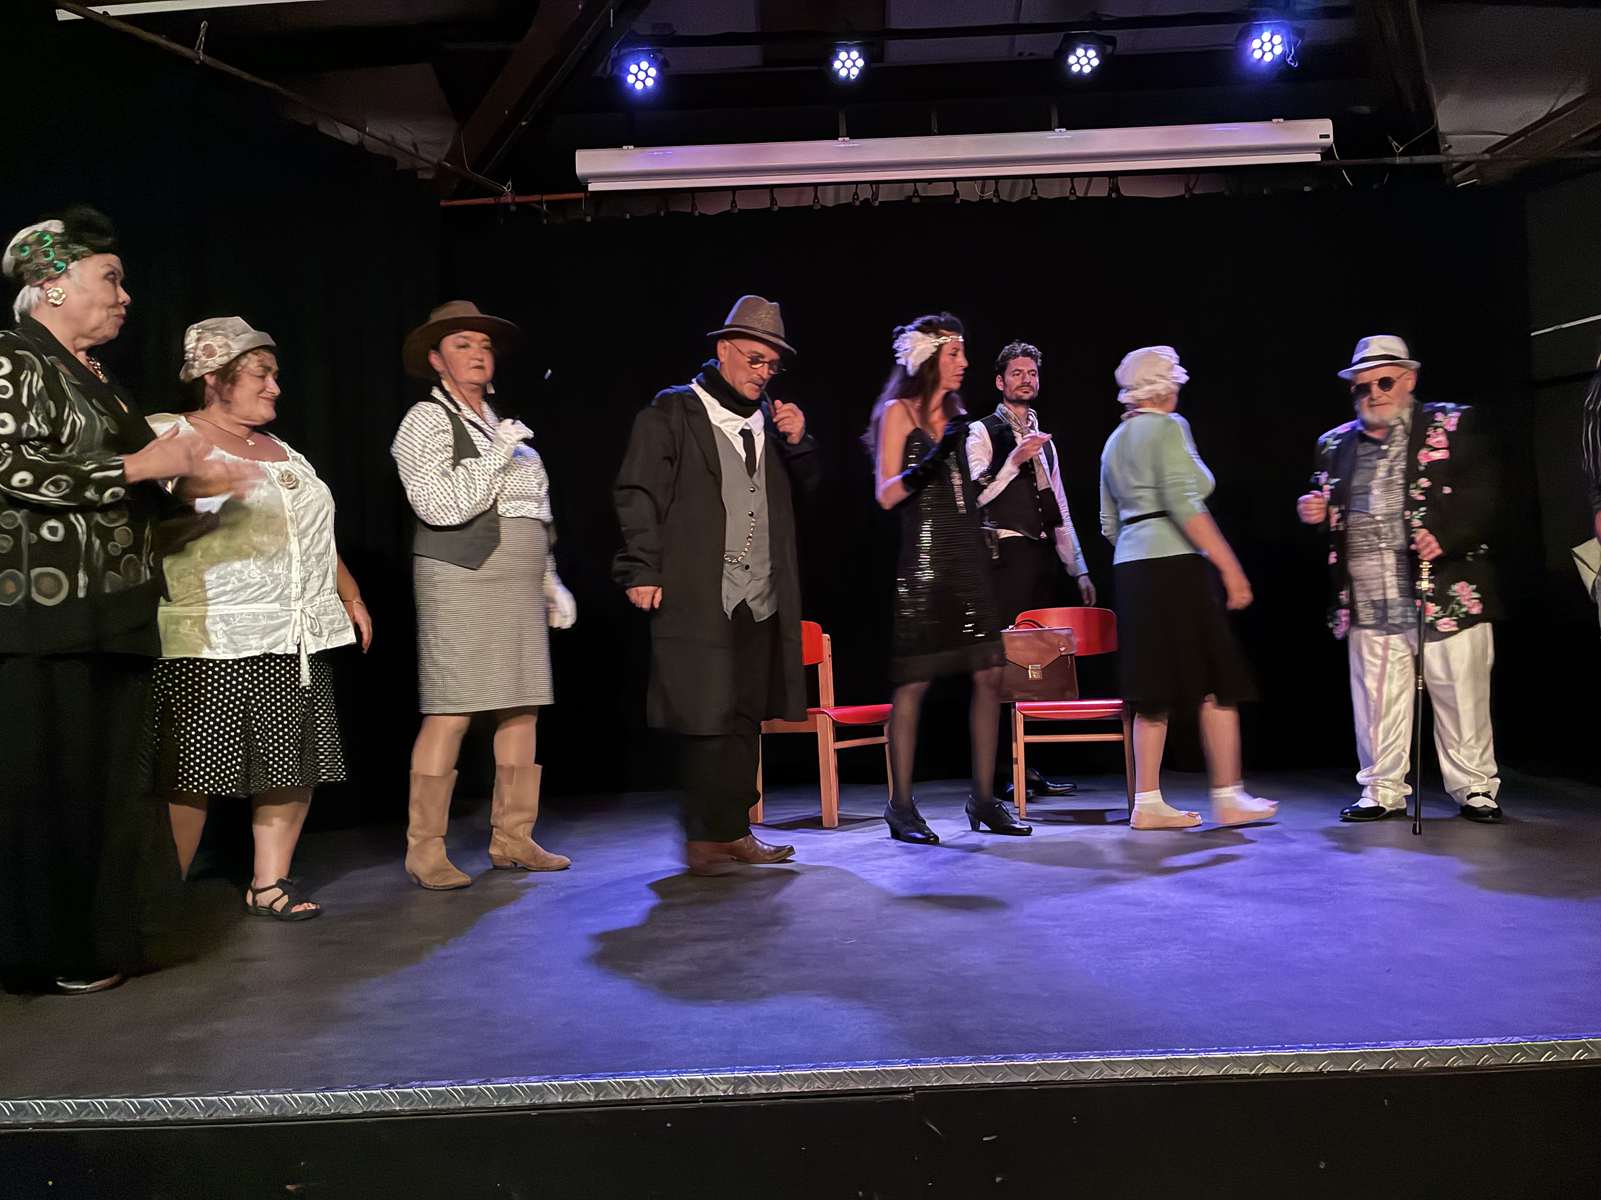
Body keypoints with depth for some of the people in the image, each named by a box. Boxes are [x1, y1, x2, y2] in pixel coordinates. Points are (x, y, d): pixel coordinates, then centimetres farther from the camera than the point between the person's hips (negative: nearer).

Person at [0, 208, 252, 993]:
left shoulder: (99, 379, 19)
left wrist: (187, 485, 8)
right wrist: (141, 467, -15)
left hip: (113, 615, 8)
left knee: (110, 780, 9)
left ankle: (97, 939, 18)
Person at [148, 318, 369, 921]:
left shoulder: (284, 453, 21)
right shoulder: (167, 435, 0)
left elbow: (316, 536, 26)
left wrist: (349, 594, 23)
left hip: (297, 643, 7)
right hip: (212, 645, -7)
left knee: (294, 768, 7)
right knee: (190, 774, -3)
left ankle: (270, 882, 19)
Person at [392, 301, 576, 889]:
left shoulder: (501, 425, 21)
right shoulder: (427, 421, -1)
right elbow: (441, 504, -16)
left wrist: (551, 582, 21)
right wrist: (500, 453, -11)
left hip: (519, 585, 7)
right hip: (461, 579, -7)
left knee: (522, 709, 5)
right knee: (450, 713, -9)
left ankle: (512, 838, 14)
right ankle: (425, 850, -1)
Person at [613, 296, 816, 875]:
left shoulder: (768, 417, 16)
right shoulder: (672, 413, 0)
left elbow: (803, 487, 22)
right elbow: (638, 496, -4)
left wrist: (797, 443, 3)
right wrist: (643, 572, -11)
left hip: (760, 600, 6)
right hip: (699, 598, -6)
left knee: (746, 718, 9)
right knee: (706, 718, -4)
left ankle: (735, 831, 19)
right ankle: (702, 839, 7)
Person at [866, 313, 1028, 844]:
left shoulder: (957, 414, 18)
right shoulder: (898, 412, -1)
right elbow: (886, 495, -10)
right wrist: (930, 460, -21)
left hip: (966, 555, 7)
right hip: (923, 555, -7)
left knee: (989, 674, 2)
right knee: (913, 681, -5)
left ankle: (984, 799, 11)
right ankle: (900, 806, 3)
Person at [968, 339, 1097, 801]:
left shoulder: (1044, 441, 22)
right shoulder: (983, 432, 2)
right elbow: (974, 496, -11)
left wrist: (1079, 569, 18)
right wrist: (1016, 460, -18)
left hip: (1043, 556, 7)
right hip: (1006, 556, -7)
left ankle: (1033, 767, 10)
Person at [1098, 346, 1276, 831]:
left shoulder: (1115, 442, 19)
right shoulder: (1168, 426, -5)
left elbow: (1109, 524, 18)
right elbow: (1184, 504, -16)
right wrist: (1229, 565, -15)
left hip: (1131, 569, 8)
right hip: (1175, 564, -8)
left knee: (1154, 690, 8)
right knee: (1217, 682, -1)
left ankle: (1148, 802, 7)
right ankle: (1228, 798, 2)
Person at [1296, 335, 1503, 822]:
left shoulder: (1452, 426, 4)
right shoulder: (1335, 444, 15)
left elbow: (1482, 498, -3)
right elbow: (1335, 517, 24)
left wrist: (1446, 536, -18)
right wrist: (1316, 513, 2)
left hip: (1446, 595, -3)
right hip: (1367, 603, 3)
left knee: (1461, 699, 4)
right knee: (1376, 703, 6)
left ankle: (1475, 789, 18)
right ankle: (1382, 791, 18)